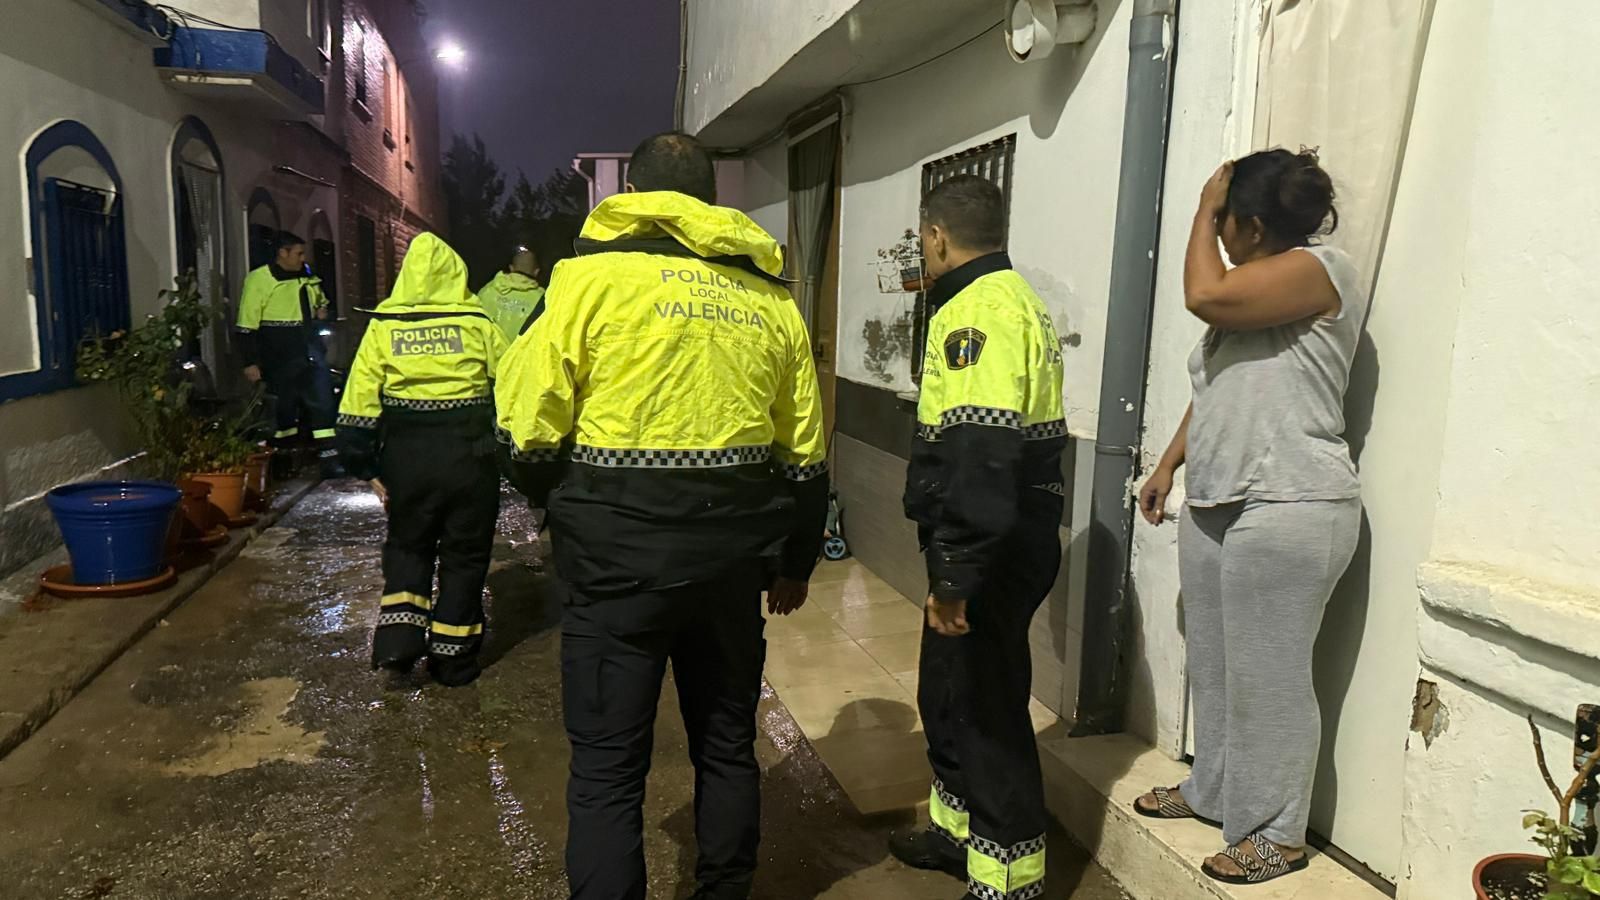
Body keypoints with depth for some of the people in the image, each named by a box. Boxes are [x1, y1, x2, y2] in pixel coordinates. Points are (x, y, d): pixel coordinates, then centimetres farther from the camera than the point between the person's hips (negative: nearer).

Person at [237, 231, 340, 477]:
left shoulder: (306, 279, 11)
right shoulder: (259, 280, -8)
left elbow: (320, 301, 34)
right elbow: (247, 326, -10)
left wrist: (322, 310, 9)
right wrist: (251, 362, -13)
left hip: (309, 354, 5)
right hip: (280, 361, -5)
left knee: (323, 403, -2)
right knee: (284, 408, 6)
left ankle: (329, 457, 0)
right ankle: (282, 461, 21)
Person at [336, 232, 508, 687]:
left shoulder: (383, 327, 1)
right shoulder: (478, 324, -3)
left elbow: (360, 404, 0)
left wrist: (367, 467, 7)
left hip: (407, 458, 1)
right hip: (471, 458, -1)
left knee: (407, 546, 21)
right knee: (463, 555, 10)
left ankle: (399, 633, 6)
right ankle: (452, 656, 17)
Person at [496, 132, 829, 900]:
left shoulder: (595, 273, -4)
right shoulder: (771, 295, 10)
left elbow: (529, 424, -9)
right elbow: (805, 454, 12)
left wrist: (559, 505, 12)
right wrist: (795, 560, 22)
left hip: (622, 546, -4)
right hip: (733, 547, 5)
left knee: (608, 763, 7)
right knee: (727, 742, 19)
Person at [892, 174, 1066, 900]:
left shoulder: (978, 311, -19)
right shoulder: (1013, 298, 15)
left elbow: (979, 458, -28)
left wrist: (954, 576, -26)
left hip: (992, 549, -10)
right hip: (1009, 537, 10)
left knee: (985, 710, 2)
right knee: (949, 693, 21)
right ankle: (958, 830, 37)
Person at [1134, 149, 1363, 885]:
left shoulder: (1319, 268, -11)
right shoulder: (1248, 291, 18)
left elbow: (1203, 295, -24)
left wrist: (1202, 211, -8)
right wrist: (1168, 465, 20)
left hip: (1287, 512, -9)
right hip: (1216, 505, 9)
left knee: (1267, 678, 0)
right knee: (1213, 667, 18)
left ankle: (1277, 833, 15)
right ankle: (1212, 790, 34)